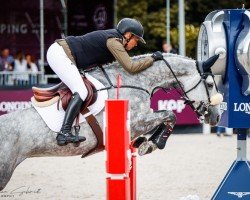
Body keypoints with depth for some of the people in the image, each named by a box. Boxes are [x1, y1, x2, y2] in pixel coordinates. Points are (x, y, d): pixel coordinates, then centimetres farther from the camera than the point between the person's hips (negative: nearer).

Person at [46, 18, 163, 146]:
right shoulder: (114, 41, -14)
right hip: (60, 54, -11)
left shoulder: (113, 36, 15)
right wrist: (152, 58, -9)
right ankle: (64, 133, -28)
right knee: (81, 92, -18)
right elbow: (131, 68, -21)